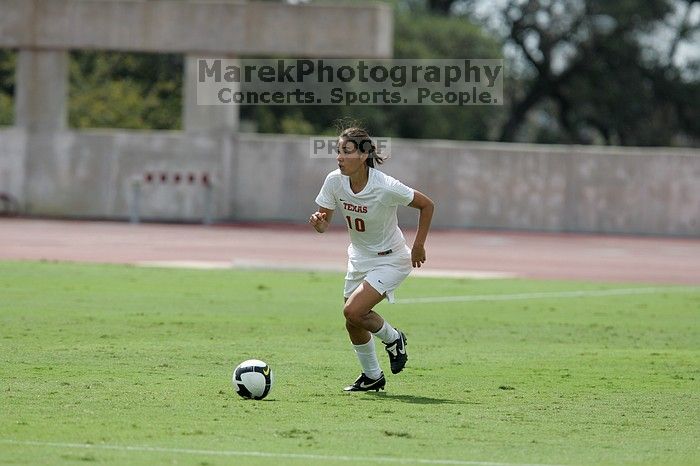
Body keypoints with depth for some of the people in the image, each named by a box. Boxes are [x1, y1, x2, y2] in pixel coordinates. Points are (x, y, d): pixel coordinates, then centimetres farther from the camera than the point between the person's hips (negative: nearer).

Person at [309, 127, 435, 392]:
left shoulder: (386, 188, -27)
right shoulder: (334, 181, -13)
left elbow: (427, 205, -12)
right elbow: (323, 224, -6)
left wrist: (418, 246, -9)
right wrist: (318, 221, -30)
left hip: (390, 260, -6)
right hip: (359, 258, 6)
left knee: (353, 312, -21)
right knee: (353, 323, 9)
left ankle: (393, 339, 9)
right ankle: (372, 377, 33)